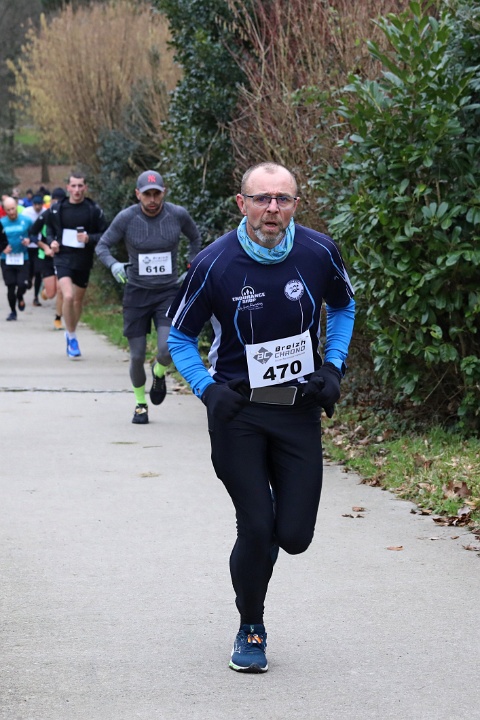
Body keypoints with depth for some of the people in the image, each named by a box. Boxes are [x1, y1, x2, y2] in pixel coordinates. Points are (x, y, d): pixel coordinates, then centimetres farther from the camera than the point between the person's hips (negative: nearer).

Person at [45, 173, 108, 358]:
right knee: (68, 296, -20)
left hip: (84, 260, 1)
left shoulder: (94, 210, -5)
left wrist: (90, 238, -20)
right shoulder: (57, 209, 0)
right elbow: (49, 229, 17)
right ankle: (72, 337, -5)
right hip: (63, 257, -1)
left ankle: (71, 334, 38)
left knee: (78, 300, 15)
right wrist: (51, 241, -2)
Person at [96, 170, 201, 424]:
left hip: (168, 292, 0)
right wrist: (113, 264, -23)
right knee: (137, 356, 2)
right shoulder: (126, 218, -10)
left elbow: (195, 237, 14)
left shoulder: (178, 215, -6)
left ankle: (159, 373, 19)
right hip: (136, 292, 0)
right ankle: (140, 403, 27)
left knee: (167, 349, -18)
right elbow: (102, 246, -3)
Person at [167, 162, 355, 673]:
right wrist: (207, 389, -13)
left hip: (300, 407, 2)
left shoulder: (318, 253, -6)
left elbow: (343, 308, 15)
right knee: (256, 528, -7)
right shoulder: (214, 264, -13)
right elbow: (179, 335, 1)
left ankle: (259, 544, 36)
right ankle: (251, 630, 18)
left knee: (294, 535, -3)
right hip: (238, 410, -2)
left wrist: (332, 367, 1)